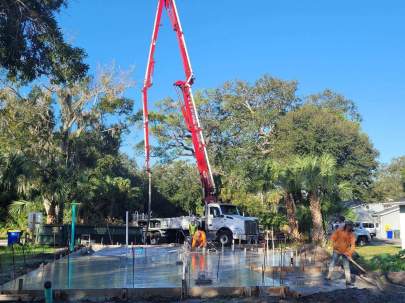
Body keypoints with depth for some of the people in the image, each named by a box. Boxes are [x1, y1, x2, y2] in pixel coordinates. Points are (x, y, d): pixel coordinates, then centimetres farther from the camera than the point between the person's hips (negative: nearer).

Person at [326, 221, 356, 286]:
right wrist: (334, 245, -16)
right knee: (332, 263, 6)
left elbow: (353, 245, -13)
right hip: (337, 251, 0)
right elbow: (333, 238, -4)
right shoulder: (339, 230, -10)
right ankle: (329, 276, 17)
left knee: (346, 266, 1)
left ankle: (348, 280, 4)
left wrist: (350, 254, -23)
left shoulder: (351, 234, -9)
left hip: (345, 252, 0)